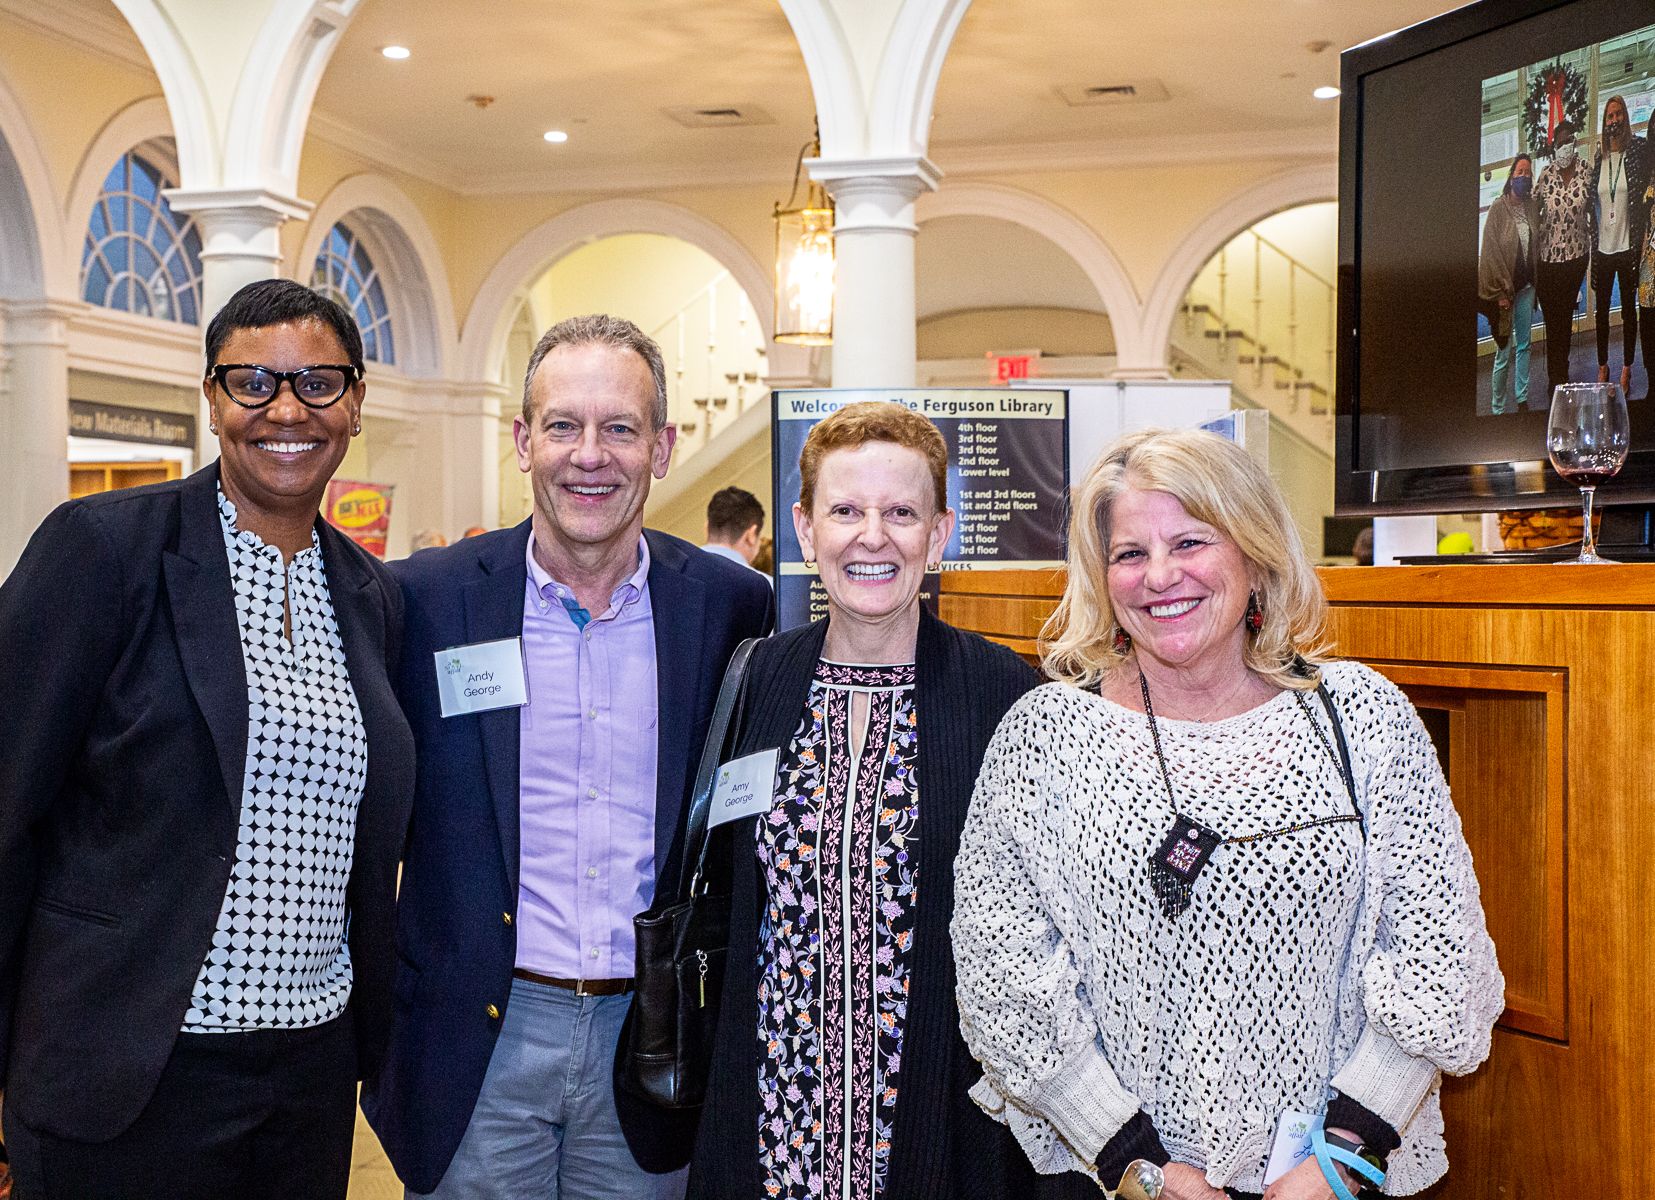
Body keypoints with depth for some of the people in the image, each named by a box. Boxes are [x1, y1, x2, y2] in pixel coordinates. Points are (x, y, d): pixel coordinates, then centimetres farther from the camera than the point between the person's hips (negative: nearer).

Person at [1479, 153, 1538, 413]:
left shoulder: (1532, 207, 6)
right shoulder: (1498, 209, -10)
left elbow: (1537, 244, 14)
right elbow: (1491, 251, -12)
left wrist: (1535, 283, 7)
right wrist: (1502, 291, -14)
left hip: (1526, 287, 6)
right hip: (1503, 288, -6)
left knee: (1523, 346, 13)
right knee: (1504, 352, -3)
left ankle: (1522, 400, 23)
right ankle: (1497, 407, 6)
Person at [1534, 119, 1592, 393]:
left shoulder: (1585, 173, -4)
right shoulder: (1546, 174, -6)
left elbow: (1591, 208, 6)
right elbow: (1533, 208, 5)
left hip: (1576, 255, 1)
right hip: (1548, 256, -1)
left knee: (1567, 316, 13)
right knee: (1552, 318, 3)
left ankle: (1561, 375, 27)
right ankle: (1556, 379, 15)